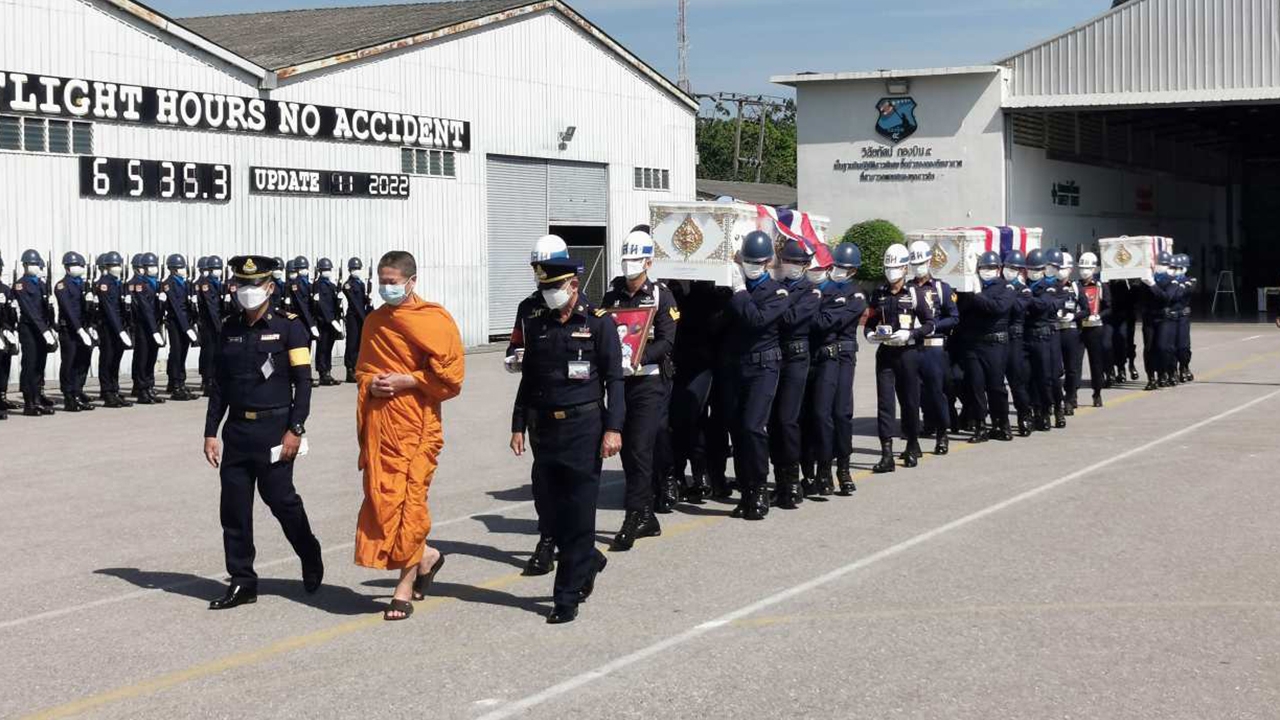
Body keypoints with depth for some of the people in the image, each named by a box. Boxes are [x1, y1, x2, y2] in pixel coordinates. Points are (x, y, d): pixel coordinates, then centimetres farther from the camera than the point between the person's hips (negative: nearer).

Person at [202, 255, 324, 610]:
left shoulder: (289, 327, -3)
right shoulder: (229, 330, 11)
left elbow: (303, 382, -7)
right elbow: (219, 385, 14)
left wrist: (295, 430, -13)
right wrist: (211, 432, 9)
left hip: (274, 429, -5)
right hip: (237, 431, 5)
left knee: (280, 499, -3)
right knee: (234, 508, 3)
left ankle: (311, 558, 23)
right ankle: (242, 582, 12)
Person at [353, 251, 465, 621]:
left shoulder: (435, 320, -5)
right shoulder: (375, 321, 14)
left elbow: (450, 377, -8)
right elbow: (362, 369, 23)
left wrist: (406, 381, -12)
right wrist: (371, 384, 1)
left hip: (415, 425, -6)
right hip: (378, 424, 6)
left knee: (409, 500, -5)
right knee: (380, 498, 3)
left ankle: (406, 585, 4)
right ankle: (425, 556, 27)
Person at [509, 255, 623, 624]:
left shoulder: (598, 322, -4)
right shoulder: (536, 324, 10)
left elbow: (614, 379, -5)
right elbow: (528, 378, 16)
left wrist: (613, 428, -12)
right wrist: (518, 426, 11)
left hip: (583, 426, -5)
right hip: (544, 428, 5)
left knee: (578, 513, -3)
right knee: (548, 511, 6)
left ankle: (568, 597, 3)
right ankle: (589, 561, 32)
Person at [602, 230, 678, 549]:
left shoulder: (661, 296, -3)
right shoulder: (613, 295, 12)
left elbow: (666, 341, -12)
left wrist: (639, 358, -28)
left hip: (650, 381, -5)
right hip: (619, 380, 6)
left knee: (640, 449, -11)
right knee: (628, 451, 8)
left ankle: (633, 518, -10)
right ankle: (647, 518, 19)